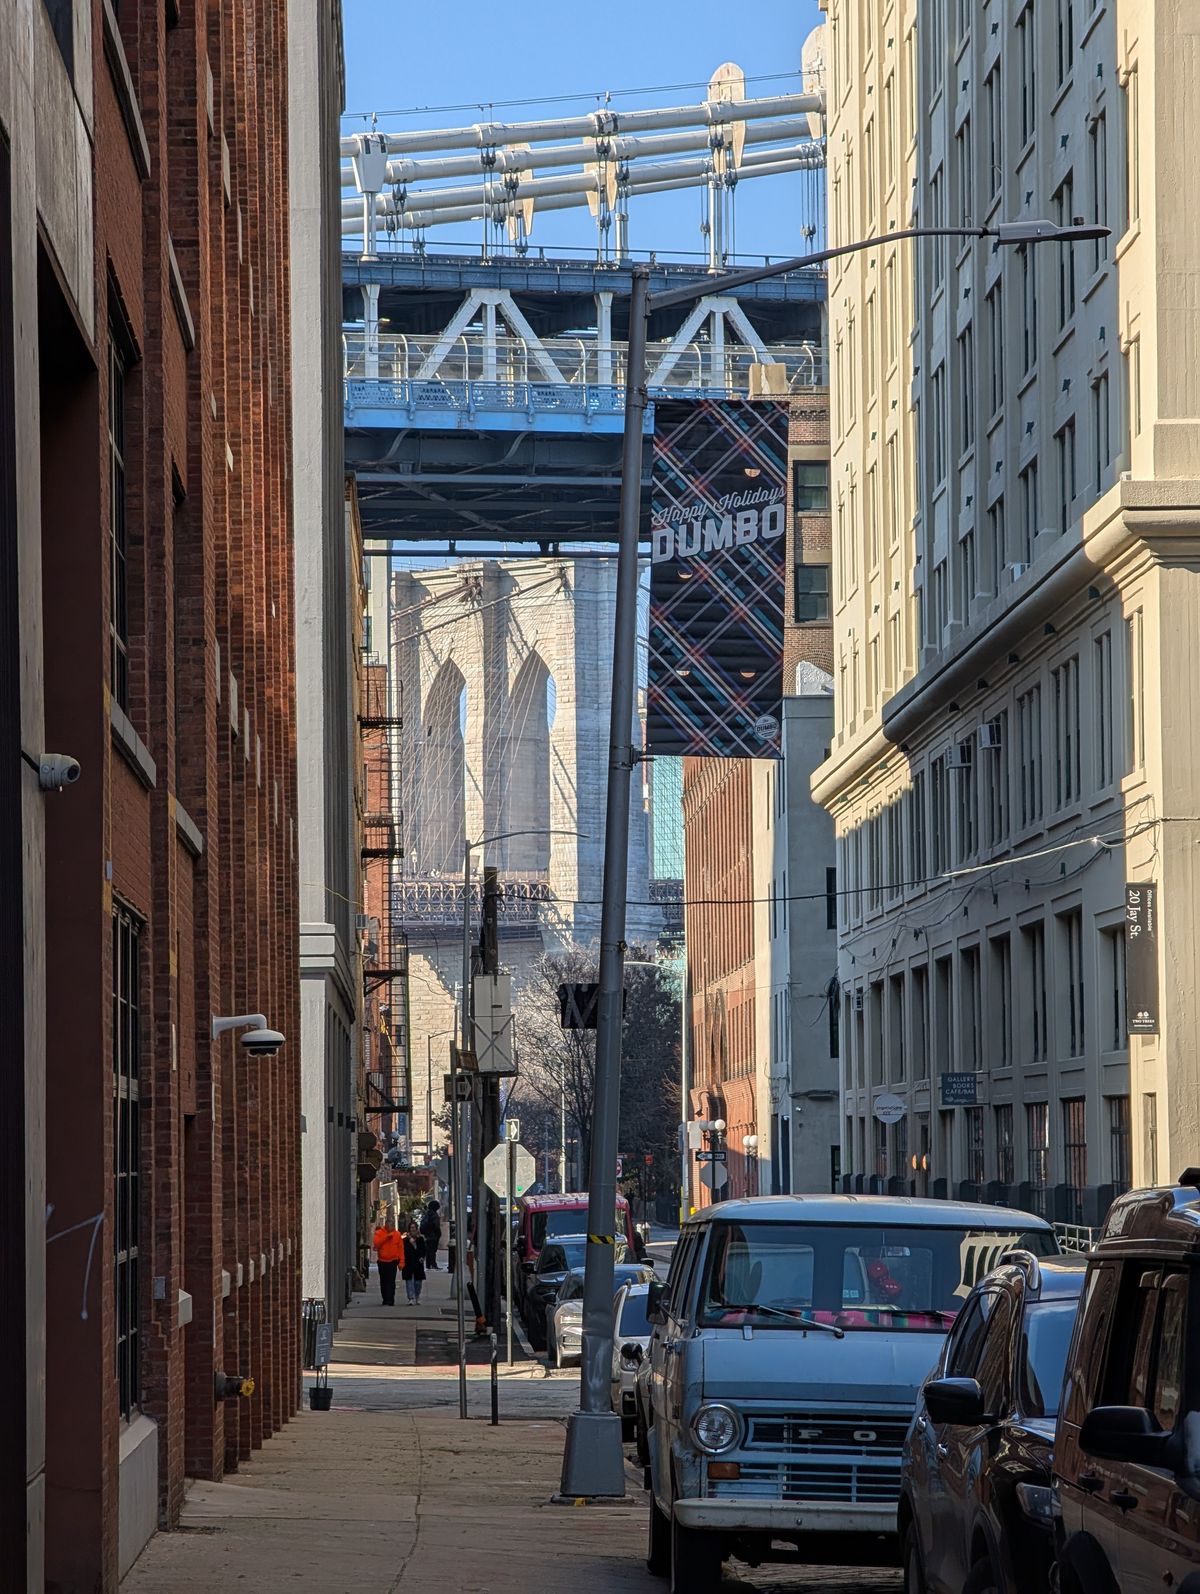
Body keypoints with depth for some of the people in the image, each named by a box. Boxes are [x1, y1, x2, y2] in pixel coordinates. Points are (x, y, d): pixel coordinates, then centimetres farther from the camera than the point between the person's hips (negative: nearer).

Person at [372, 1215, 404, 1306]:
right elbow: (376, 1243, -14)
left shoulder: (397, 1234, 4)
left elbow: (401, 1248, 4)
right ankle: (385, 1299, 22)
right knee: (383, 1281, 10)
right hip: (382, 1261, 1)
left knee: (391, 1281, -12)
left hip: (393, 1261, -1)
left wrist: (401, 1261, -3)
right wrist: (386, 1237, -18)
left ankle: (390, 1300, -15)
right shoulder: (379, 1233, 2)